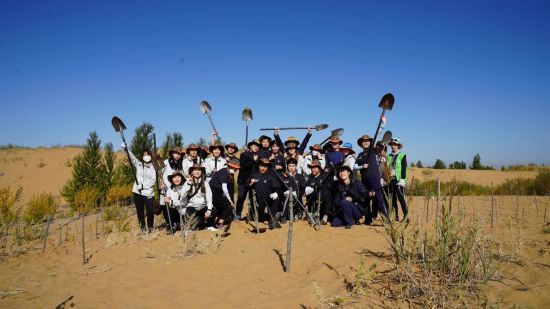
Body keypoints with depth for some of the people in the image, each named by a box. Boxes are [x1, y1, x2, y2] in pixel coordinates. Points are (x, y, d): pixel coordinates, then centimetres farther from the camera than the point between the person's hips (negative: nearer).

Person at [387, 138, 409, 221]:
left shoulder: (402, 155, 1)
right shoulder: (389, 156, 16)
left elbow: (404, 168, -6)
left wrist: (402, 179, -15)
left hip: (398, 180, -5)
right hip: (390, 179, 5)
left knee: (400, 197, -9)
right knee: (393, 199, 6)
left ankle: (406, 215, -4)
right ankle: (396, 216, 13)